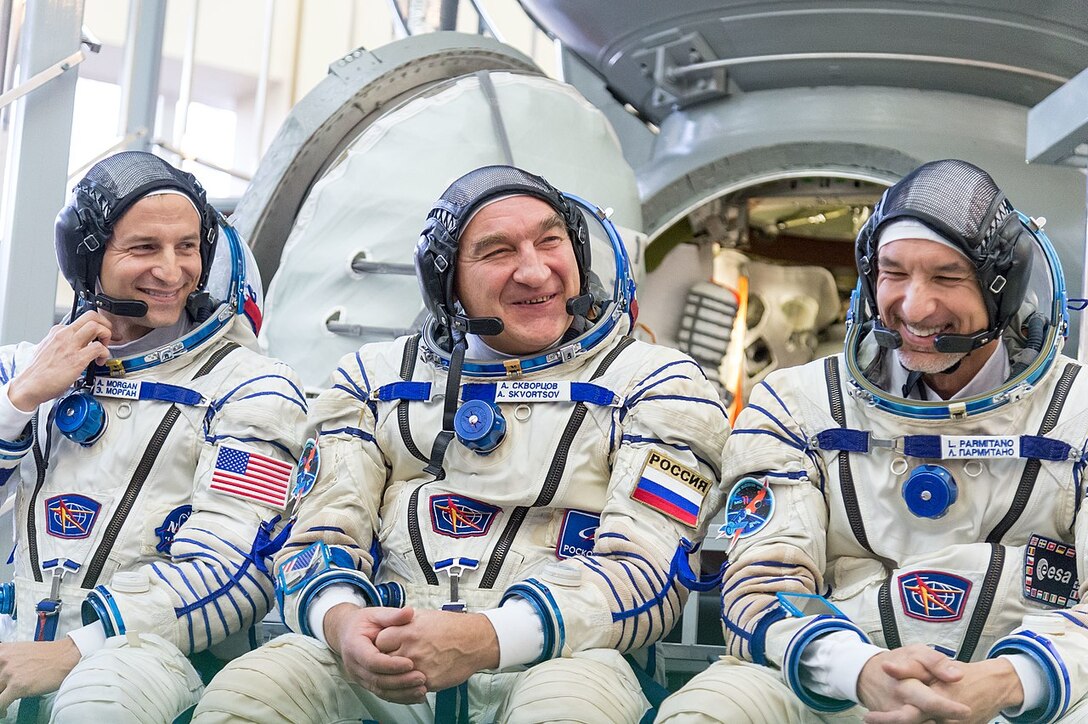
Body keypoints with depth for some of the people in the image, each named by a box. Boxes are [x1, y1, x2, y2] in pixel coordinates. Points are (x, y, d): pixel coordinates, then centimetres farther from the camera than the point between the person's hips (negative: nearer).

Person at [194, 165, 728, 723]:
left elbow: (645, 574, -5)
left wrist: (484, 639, -22)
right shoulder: (375, 378, 19)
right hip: (382, 655, 3)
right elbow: (322, 538, 13)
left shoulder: (656, 384, 8)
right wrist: (340, 620, -15)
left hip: (555, 655, -3)